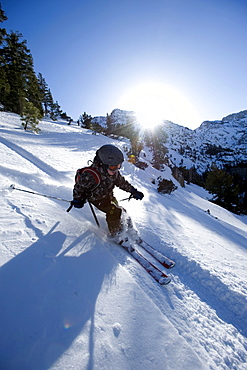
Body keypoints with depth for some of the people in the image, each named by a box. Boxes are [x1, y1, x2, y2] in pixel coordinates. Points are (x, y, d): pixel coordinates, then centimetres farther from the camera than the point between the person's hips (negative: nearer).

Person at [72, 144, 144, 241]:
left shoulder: (114, 172, -15)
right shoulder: (90, 175, -35)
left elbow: (121, 181, 2)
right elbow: (79, 186, -19)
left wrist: (133, 191, 2)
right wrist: (77, 200, -6)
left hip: (109, 195, 7)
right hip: (97, 198, -6)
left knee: (119, 211, 6)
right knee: (114, 212, -18)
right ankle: (115, 234, 4)